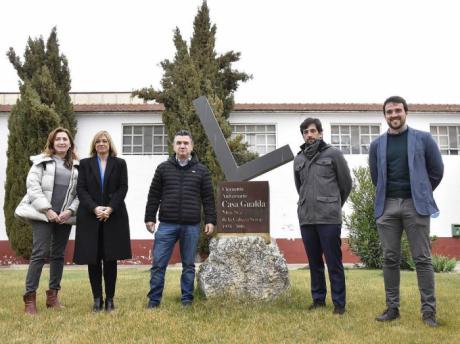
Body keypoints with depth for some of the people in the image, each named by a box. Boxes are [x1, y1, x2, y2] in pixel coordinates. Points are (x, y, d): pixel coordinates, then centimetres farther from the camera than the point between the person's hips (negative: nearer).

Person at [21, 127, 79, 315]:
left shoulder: (77, 166, 10)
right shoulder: (41, 161, 4)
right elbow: (32, 187, -5)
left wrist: (70, 210, -9)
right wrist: (47, 210, -13)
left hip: (64, 217, 3)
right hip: (43, 215, -3)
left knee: (58, 255, 8)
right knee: (39, 254, -8)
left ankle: (53, 295, 17)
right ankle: (30, 297, -4)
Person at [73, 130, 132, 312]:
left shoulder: (119, 163, 9)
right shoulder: (85, 163, 10)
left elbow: (123, 188, 1)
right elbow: (81, 189, 1)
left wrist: (110, 208, -13)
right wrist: (94, 208, -13)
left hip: (114, 217, 0)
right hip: (90, 217, 1)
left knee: (110, 260, 1)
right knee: (93, 260, 1)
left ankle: (110, 299, 9)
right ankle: (97, 299, 10)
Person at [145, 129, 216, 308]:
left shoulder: (201, 170, 7)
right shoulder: (163, 168, 7)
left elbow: (208, 198, 6)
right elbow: (154, 196, 8)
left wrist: (210, 220, -1)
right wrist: (150, 218, 4)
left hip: (191, 226, 0)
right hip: (167, 225, 0)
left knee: (188, 265, 9)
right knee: (158, 264, 0)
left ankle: (187, 299, 20)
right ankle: (154, 300, 10)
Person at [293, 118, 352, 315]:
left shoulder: (333, 154, 1)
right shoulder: (298, 159, 13)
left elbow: (346, 184, 7)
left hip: (329, 218, -4)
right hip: (306, 218, 4)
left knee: (334, 262, -1)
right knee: (314, 262, 11)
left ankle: (339, 303, 8)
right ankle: (318, 299, 22)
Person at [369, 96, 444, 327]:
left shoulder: (423, 139, 4)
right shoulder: (377, 145, 9)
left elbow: (436, 171, 9)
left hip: (415, 205, -2)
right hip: (387, 206, 2)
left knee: (422, 259, -1)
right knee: (390, 259, 4)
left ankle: (429, 311, 5)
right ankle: (392, 308, 12)